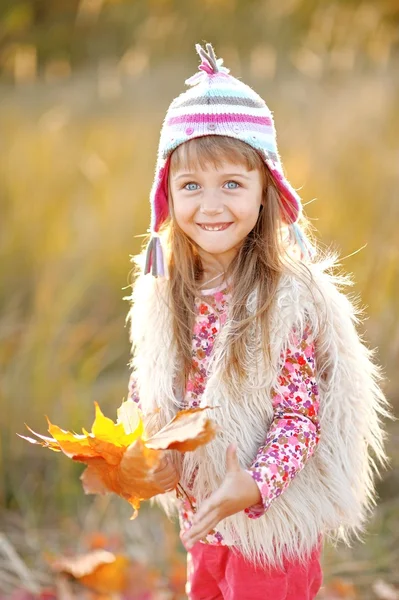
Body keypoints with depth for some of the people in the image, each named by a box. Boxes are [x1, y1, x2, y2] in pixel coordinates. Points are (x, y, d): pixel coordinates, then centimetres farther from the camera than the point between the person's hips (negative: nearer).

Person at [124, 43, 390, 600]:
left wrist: (255, 485, -32)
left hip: (273, 520, -5)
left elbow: (300, 414, -19)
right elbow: (147, 390, 7)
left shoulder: (290, 298, -21)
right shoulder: (163, 293, -5)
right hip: (199, 512, 5)